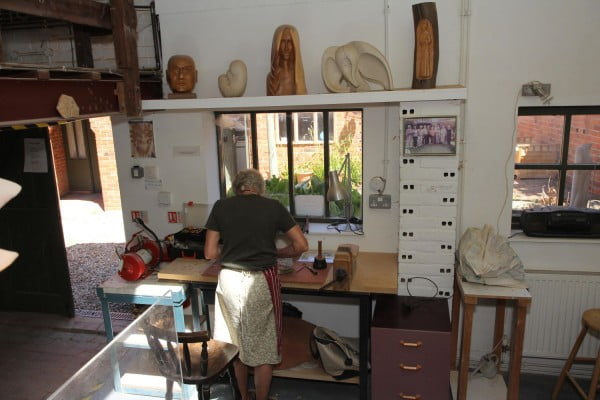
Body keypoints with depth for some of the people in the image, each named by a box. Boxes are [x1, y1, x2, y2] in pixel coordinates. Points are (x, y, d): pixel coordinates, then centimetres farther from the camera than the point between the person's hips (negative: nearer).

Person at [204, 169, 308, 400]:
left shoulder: (221, 207, 2)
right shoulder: (273, 207, -1)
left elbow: (210, 253, 1)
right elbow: (301, 246, 0)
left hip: (229, 280, 3)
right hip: (261, 281, -2)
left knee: (237, 343, 20)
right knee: (263, 348, 13)